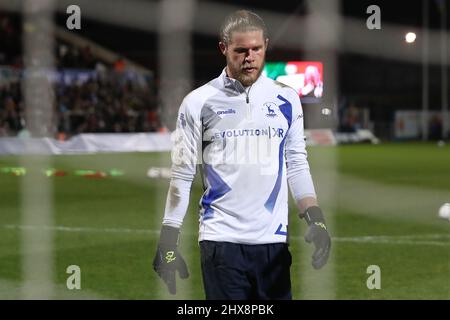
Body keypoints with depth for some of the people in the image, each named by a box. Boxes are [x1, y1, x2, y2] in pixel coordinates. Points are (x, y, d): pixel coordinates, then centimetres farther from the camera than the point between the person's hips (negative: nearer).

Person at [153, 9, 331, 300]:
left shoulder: (286, 99, 9)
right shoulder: (199, 102, 1)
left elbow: (297, 165, 13)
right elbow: (182, 176, 4)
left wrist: (315, 220, -1)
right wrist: (168, 244, -1)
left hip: (274, 241, 2)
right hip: (221, 240, -2)